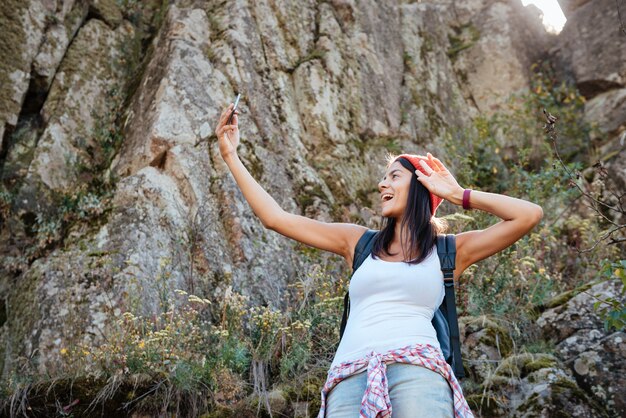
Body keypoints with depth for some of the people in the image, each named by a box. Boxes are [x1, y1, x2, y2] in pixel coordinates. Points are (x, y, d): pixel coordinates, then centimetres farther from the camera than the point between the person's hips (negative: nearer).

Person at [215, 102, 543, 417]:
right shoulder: (359, 241, 21)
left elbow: (529, 215, 8)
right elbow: (275, 218, 19)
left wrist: (457, 195, 15)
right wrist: (230, 155, 19)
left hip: (416, 370, -2)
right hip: (348, 379, 2)